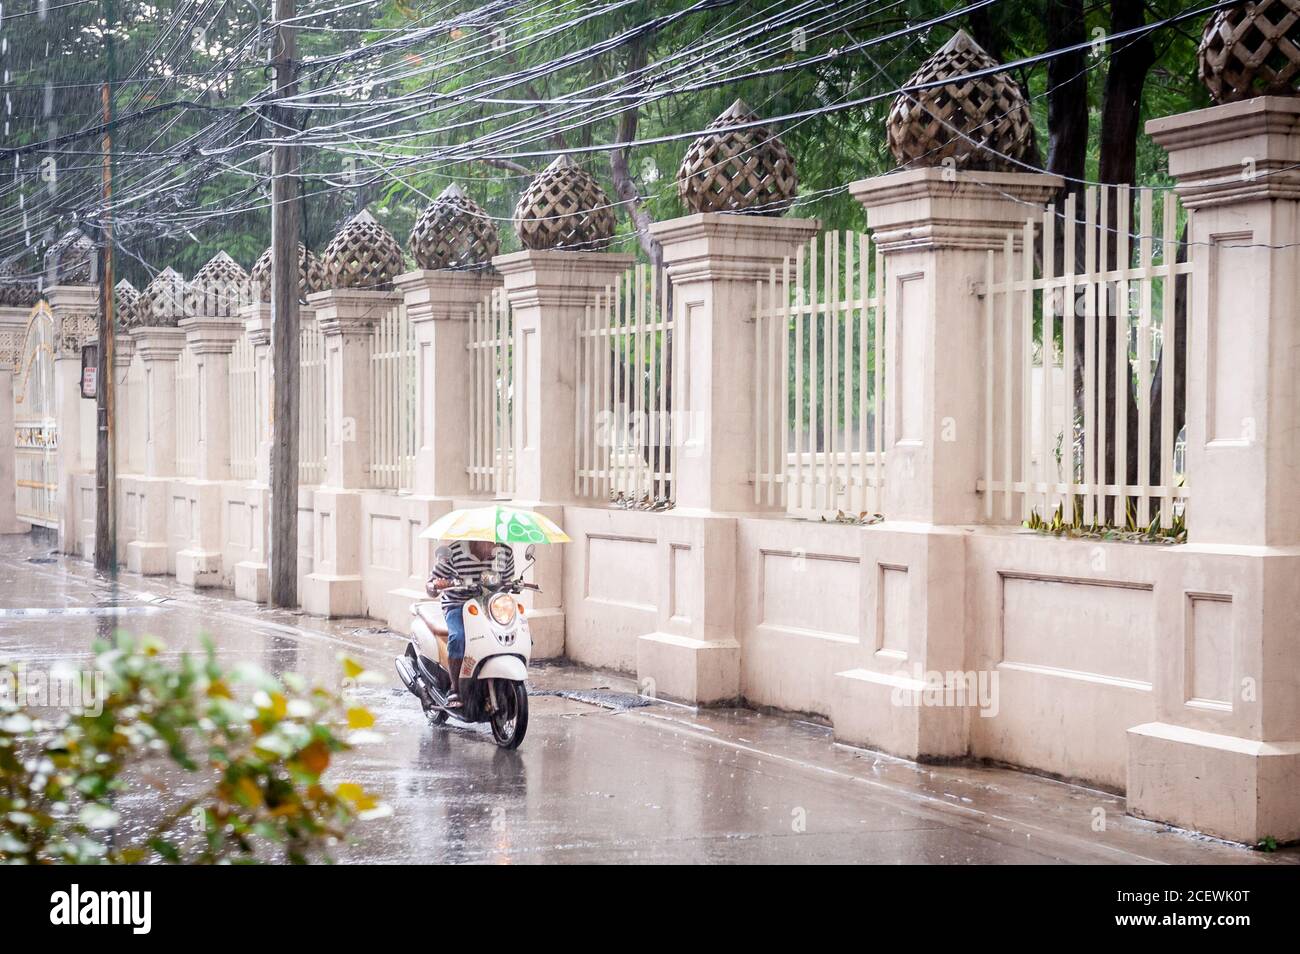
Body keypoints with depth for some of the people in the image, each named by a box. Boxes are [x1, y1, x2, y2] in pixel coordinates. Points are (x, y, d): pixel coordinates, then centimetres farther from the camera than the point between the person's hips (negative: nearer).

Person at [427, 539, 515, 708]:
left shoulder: (505, 553, -1)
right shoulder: (453, 552, -13)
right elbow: (431, 590, -5)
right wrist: (436, 586, -29)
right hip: (457, 604, -4)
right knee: (458, 637, -35)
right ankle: (455, 690, -25)